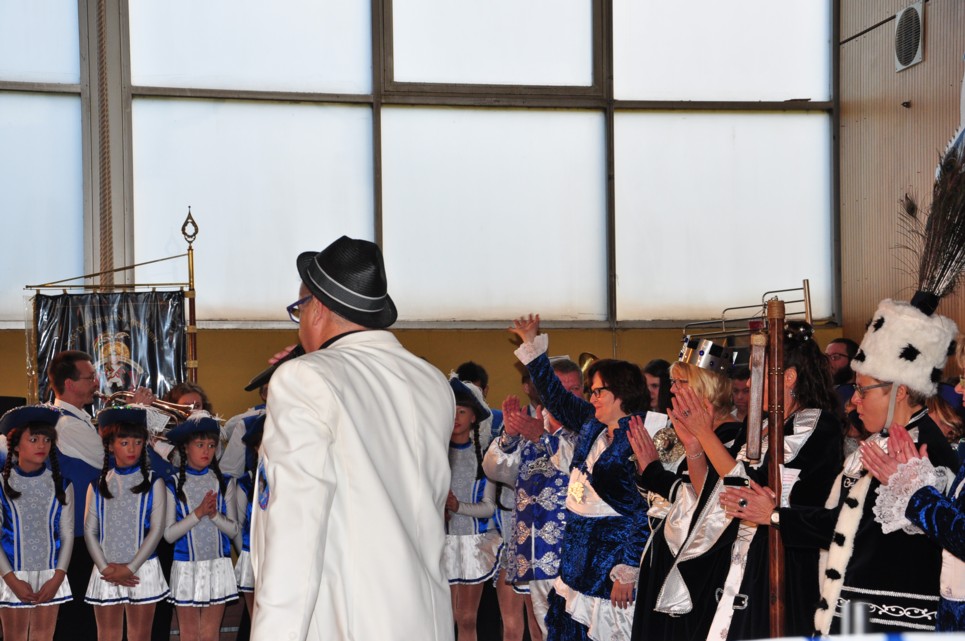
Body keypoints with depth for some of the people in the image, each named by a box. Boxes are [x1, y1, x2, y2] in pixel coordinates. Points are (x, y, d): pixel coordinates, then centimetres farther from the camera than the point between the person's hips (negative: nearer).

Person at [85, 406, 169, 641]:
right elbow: (90, 530, 3)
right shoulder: (98, 485, 5)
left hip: (142, 570, -1)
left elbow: (156, 530, -5)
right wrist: (106, 568, -9)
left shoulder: (153, 483, 0)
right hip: (107, 573, 1)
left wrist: (130, 568, -10)